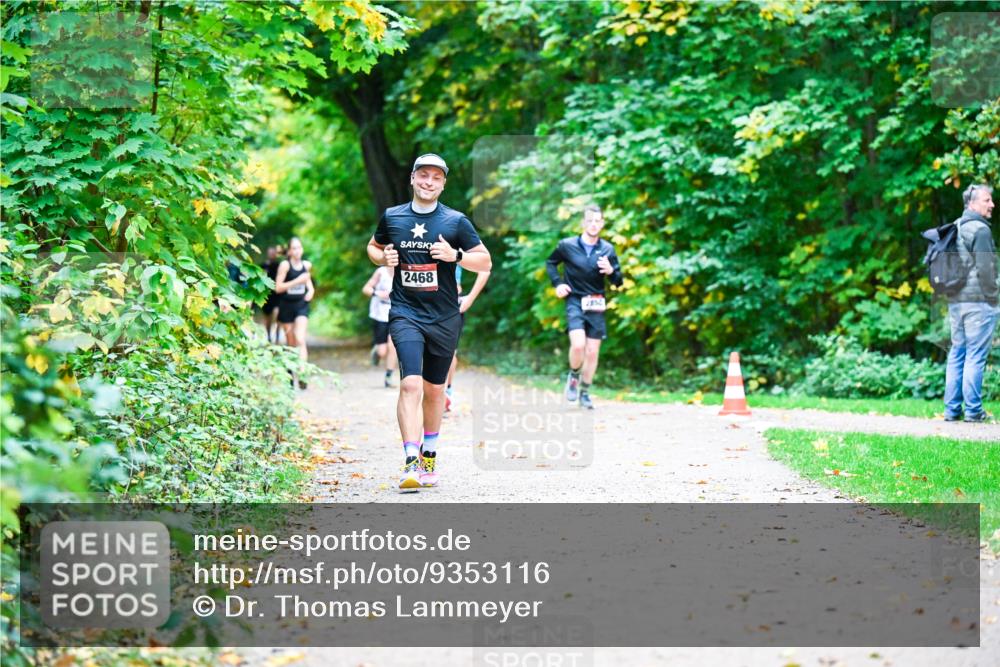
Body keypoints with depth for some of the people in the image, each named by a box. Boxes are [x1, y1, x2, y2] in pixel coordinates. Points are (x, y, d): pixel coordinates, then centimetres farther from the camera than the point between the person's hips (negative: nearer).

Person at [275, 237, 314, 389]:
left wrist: (311, 291, 2)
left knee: (300, 339, -16)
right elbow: (278, 287, -13)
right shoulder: (285, 265, -8)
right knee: (291, 343, 10)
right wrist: (297, 281, -20)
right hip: (287, 306, -1)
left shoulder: (306, 265, 4)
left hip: (302, 305, 1)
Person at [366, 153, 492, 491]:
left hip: (444, 317, 1)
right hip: (405, 314, -1)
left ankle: (429, 457, 30)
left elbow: (485, 261, 4)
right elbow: (373, 247, 22)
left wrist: (456, 255, -14)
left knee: (434, 390, 12)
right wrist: (383, 257, 0)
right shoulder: (392, 217, 5)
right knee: (411, 383, -18)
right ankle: (411, 463, -24)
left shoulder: (456, 221, 2)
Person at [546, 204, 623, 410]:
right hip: (575, 301, -2)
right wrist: (557, 284, 1)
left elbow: (618, 282, 7)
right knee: (578, 344, -21)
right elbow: (551, 263, 15)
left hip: (596, 304, 3)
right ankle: (574, 375, 9)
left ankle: (585, 393, 21)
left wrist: (611, 271, -15)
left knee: (593, 352, 4)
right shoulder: (567, 246, -4)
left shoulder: (607, 250, 2)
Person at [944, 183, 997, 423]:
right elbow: (985, 268, -15)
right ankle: (973, 410, -4)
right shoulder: (980, 229, -12)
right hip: (978, 300, -8)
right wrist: (992, 295, -6)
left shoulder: (955, 228, 15)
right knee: (975, 356, -5)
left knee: (956, 353, 11)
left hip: (955, 300, 8)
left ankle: (952, 408, 12)